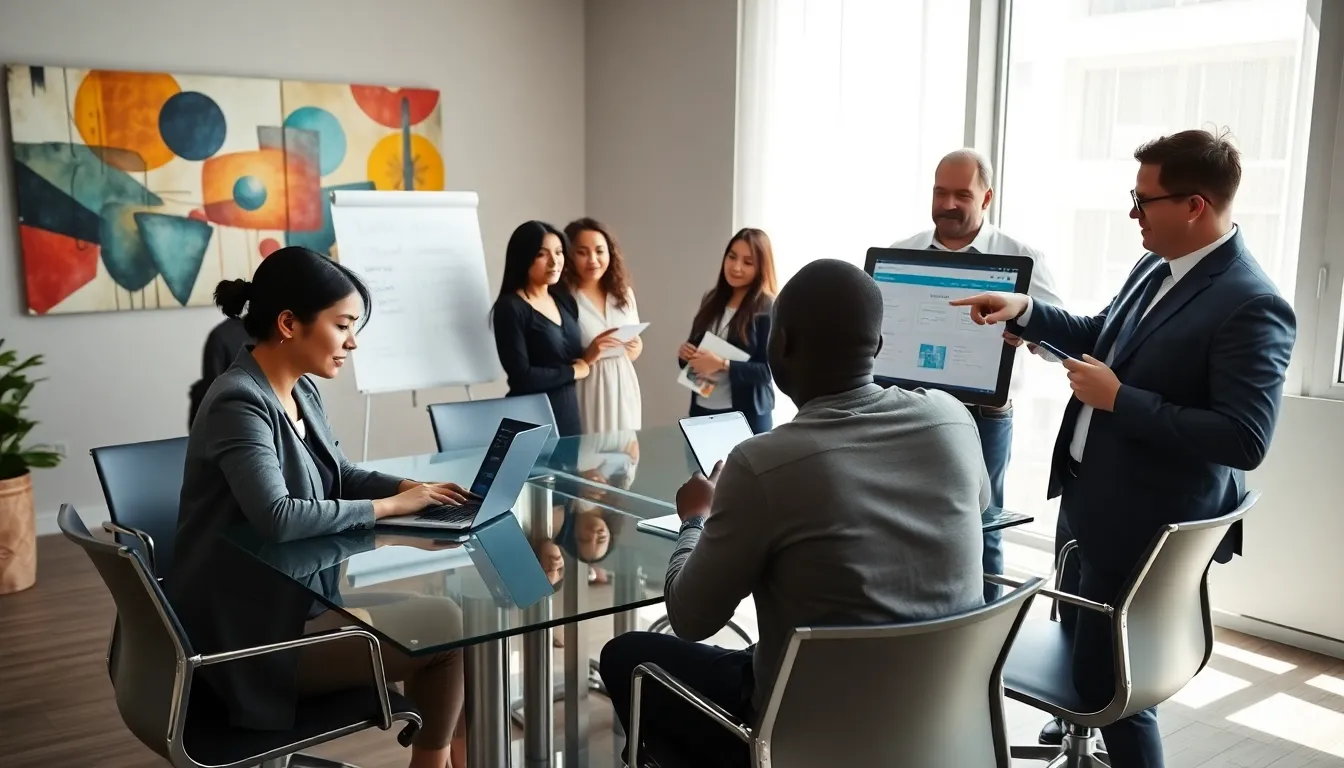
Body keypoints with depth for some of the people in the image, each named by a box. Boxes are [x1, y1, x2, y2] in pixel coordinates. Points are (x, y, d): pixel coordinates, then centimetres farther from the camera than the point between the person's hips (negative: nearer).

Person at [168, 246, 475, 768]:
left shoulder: (302, 390, 4)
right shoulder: (240, 404, -24)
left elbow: (339, 475, 15)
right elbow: (278, 518, -35)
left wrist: (413, 488, -3)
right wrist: (387, 507, -24)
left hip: (299, 598, 9)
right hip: (252, 636, -9)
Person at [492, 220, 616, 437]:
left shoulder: (566, 301, 9)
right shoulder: (510, 308, -13)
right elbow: (522, 375, -19)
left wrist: (588, 357, -8)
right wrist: (575, 371, -7)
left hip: (570, 414, 7)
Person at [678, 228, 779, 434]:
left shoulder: (768, 309, -10)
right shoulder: (712, 300, 8)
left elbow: (769, 369, -14)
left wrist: (723, 365, -23)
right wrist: (685, 353, -4)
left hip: (747, 415, -5)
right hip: (702, 410, 5)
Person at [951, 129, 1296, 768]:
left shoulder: (1252, 305, -23)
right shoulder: (1155, 268, 3)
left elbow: (1245, 440, -29)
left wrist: (1117, 398, -25)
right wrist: (1024, 310, 5)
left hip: (1142, 522, -9)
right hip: (1086, 498, 9)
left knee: (1108, 677, 3)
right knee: (1077, 642, 28)